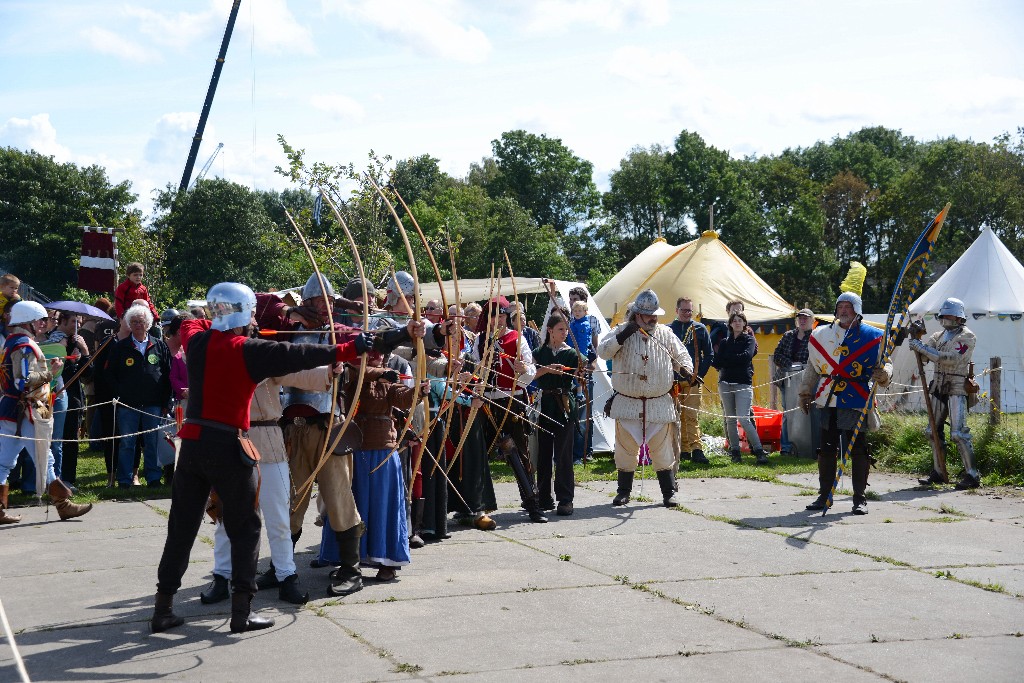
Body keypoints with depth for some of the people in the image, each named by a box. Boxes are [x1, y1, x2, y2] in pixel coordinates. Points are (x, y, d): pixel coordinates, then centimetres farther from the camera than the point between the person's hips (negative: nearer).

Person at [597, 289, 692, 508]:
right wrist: (621, 337, -21)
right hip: (627, 403, -1)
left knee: (662, 449, 3)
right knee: (625, 448, 6)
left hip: (659, 403, 1)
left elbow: (681, 355, 16)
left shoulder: (665, 334, 7)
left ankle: (668, 492, 14)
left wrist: (685, 368, -5)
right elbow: (602, 352, -9)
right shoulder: (622, 331, 1)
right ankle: (624, 491, 20)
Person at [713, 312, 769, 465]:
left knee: (743, 419, -15)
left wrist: (726, 359, -5)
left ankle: (759, 451, -12)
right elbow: (716, 363, 4)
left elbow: (747, 356, -13)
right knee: (730, 420, 4)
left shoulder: (749, 339, 6)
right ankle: (735, 452, 10)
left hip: (743, 383, -4)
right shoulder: (725, 342, 15)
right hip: (725, 383, 4)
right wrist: (736, 359, -8)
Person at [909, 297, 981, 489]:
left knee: (958, 432, -14)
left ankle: (972, 475, -10)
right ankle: (937, 472, 16)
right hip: (938, 387, 7)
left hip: (957, 389, -7)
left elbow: (951, 358, -19)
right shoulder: (940, 335, 16)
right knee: (935, 431, 8)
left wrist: (923, 348, -20)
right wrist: (917, 338, -5)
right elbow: (923, 356, 12)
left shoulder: (967, 337, -6)